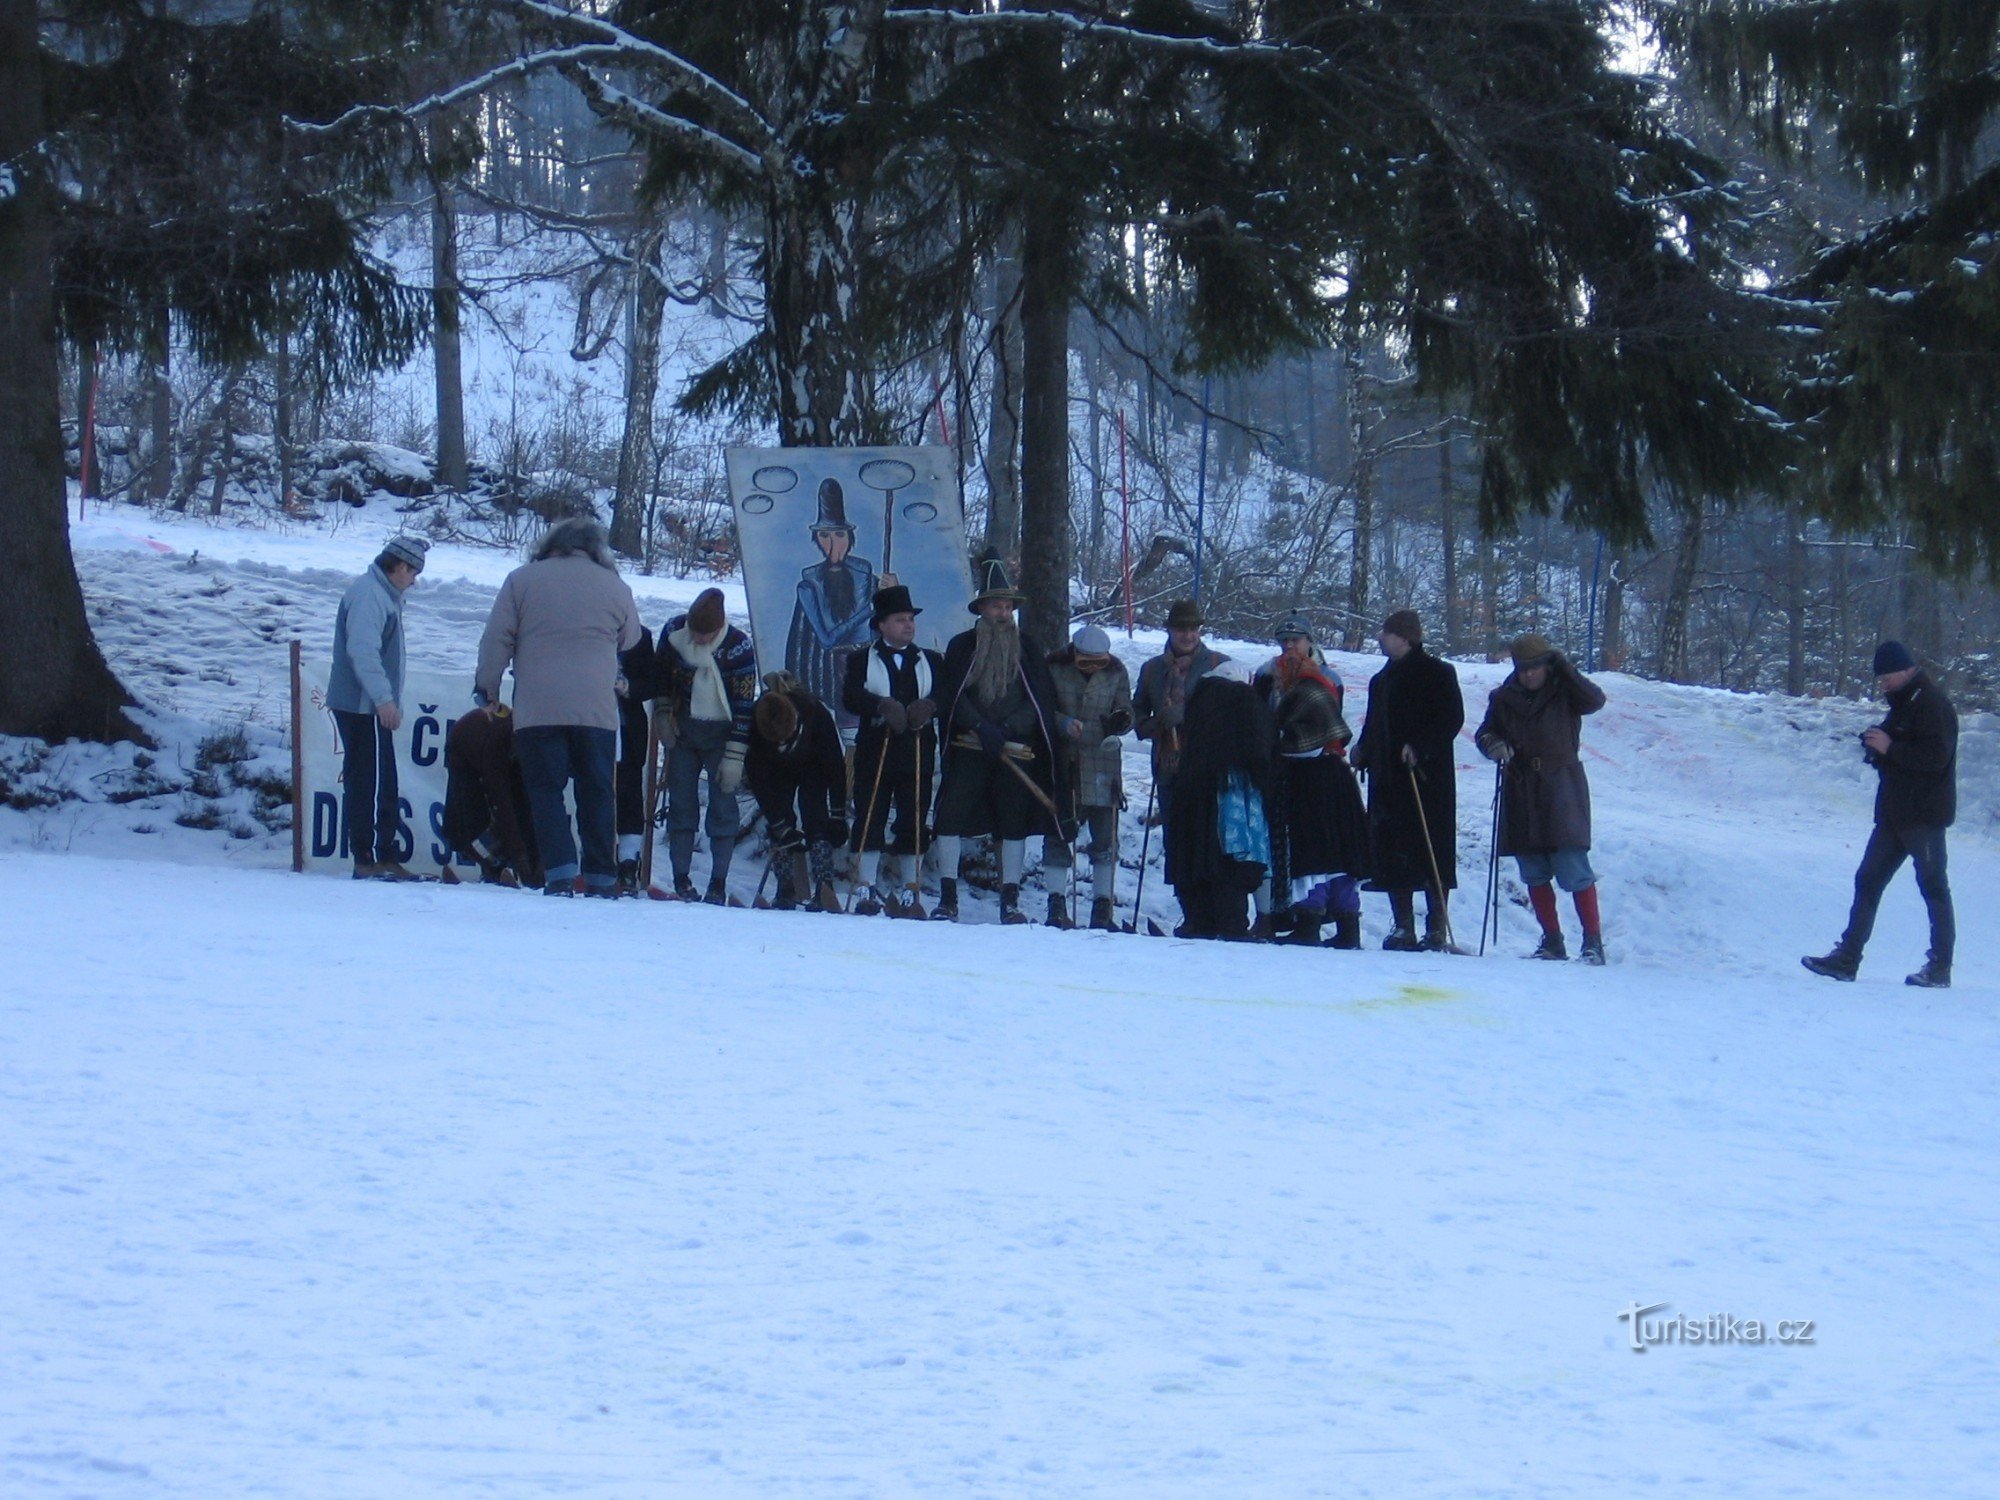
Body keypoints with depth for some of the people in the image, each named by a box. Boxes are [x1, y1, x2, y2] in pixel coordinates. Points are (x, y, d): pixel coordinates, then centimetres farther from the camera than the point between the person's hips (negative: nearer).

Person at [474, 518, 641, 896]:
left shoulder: (522, 580, 5)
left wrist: (487, 687, 16)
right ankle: (601, 880, 8)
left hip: (537, 709, -1)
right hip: (596, 709, 1)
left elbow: (496, 640, 4)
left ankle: (559, 876, -11)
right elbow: (630, 639, 21)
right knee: (597, 794, 9)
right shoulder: (614, 586, 7)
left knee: (546, 791, 1)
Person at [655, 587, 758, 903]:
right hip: (682, 730, 3)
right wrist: (662, 714, 3)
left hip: (721, 733, -3)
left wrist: (734, 757, -16)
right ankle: (681, 880, 7)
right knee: (681, 804, 3)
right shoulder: (673, 633, -10)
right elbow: (661, 674, 10)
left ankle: (718, 884, 1)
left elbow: (744, 706, -15)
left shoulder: (739, 648, -20)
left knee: (723, 804, -4)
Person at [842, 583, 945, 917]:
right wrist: (883, 706, -24)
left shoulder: (932, 662, 18)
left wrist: (928, 706, -19)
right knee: (871, 819, -4)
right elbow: (851, 696, -8)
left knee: (913, 823, -1)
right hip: (874, 752, -1)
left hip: (918, 754, 1)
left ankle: (909, 892, 5)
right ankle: (867, 890, 1)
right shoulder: (861, 661, 11)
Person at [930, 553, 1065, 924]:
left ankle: (1010, 901, 7)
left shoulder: (1027, 649, 11)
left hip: (1016, 749, 1)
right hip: (968, 747, -1)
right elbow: (951, 697, 0)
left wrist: (1008, 728, -10)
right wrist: (981, 726, -15)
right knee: (951, 814, -10)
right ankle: (947, 899, -6)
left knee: (1015, 820, 1)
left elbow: (1041, 700, 6)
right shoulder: (962, 647, 8)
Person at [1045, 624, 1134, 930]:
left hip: (1102, 763, 1)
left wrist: (1120, 721, -19)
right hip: (1064, 763, -1)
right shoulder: (1055, 669, -2)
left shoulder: (1116, 673, 3)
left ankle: (1103, 906, 5)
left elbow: (1126, 712, 4)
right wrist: (1064, 723, -21)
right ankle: (1056, 903, 7)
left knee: (1105, 835, -1)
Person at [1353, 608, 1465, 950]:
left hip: (1427, 778, -7)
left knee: (1432, 852, -7)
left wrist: (1420, 746, -21)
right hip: (1388, 780, 7)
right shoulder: (1382, 680, 21)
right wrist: (1363, 751, 6)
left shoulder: (1437, 673, -2)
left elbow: (1452, 720, -9)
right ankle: (1402, 928, 9)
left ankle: (1437, 929, -5)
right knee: (1392, 854, 4)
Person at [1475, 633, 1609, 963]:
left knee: (1575, 870, -11)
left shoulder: (1564, 694, -1)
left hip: (1561, 791, -4)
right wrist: (1494, 745, -8)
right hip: (1521, 796, 4)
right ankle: (1552, 942, 15)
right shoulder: (1504, 699, 8)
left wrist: (1564, 668, -20)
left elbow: (1595, 700, -19)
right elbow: (1485, 734, 14)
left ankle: (1593, 942, -7)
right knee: (1534, 875, 7)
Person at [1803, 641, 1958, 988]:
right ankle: (1847, 959, 10)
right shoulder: (1902, 702, 17)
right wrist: (1875, 747, 5)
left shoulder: (1931, 704, -14)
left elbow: (1935, 757, -23)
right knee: (1867, 881, 8)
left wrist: (1890, 748, -19)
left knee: (1933, 887, -4)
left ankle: (1940, 967, 0)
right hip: (1895, 813, 10)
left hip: (1924, 814, -10)